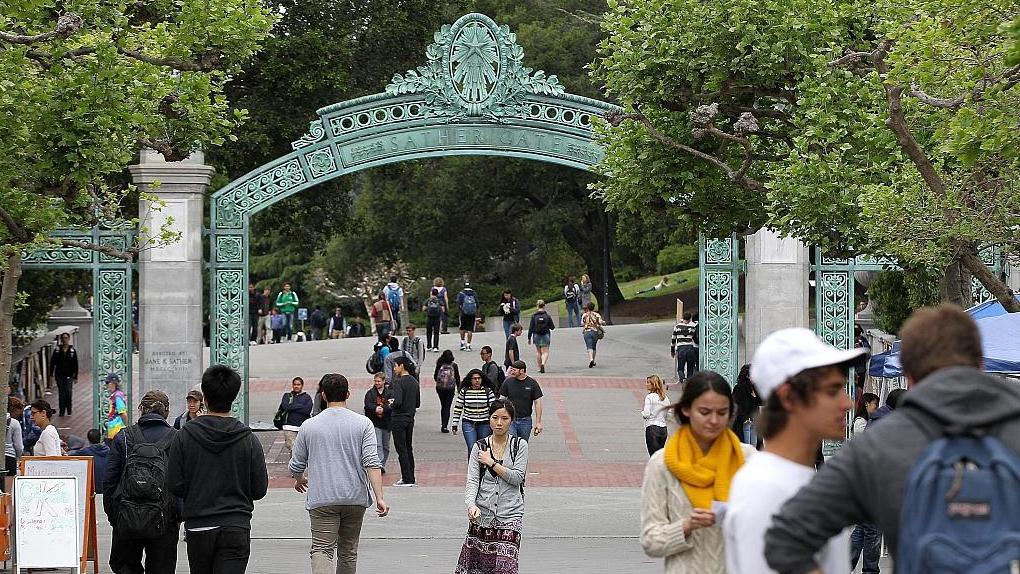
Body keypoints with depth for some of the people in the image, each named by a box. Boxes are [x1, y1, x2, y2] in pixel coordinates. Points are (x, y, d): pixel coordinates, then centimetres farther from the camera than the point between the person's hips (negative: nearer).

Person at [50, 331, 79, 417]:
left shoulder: (73, 350, 1)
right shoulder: (57, 350, 3)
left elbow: (75, 365, 3)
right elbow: (52, 362, 5)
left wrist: (75, 377, 1)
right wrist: (51, 374, -1)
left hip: (69, 375, -1)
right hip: (59, 375, 1)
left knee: (68, 392, -9)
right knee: (61, 393, 4)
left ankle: (69, 410, 6)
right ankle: (62, 411, 13)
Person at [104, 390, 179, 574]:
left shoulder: (123, 438, 1)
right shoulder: (177, 439, -2)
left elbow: (109, 480, 1)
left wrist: (111, 514, 10)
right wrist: (180, 515, 5)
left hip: (127, 519, 0)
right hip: (164, 521, 0)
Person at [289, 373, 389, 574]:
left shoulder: (309, 426, 2)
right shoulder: (363, 424, 0)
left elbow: (296, 465, 10)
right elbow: (372, 463, -9)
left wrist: (299, 480, 33)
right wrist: (379, 498, -11)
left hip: (321, 499, -2)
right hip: (355, 498, 2)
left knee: (322, 549, -10)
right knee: (348, 551, 15)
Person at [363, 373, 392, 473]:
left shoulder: (389, 393, 2)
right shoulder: (370, 393, 3)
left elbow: (392, 406, -10)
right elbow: (368, 405, -10)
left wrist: (383, 409, -27)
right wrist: (376, 408, -28)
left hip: (386, 423, 2)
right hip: (375, 423, -2)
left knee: (385, 446, 11)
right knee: (378, 445, -15)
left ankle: (383, 465, 23)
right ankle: (380, 464, -22)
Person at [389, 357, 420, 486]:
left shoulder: (398, 382, -16)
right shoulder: (415, 382, 9)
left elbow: (398, 402, -26)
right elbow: (418, 404, 13)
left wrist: (392, 403, -6)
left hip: (398, 419, -8)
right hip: (410, 419, 8)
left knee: (401, 449, -3)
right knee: (409, 449, 15)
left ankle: (407, 479, -4)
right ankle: (411, 478, 17)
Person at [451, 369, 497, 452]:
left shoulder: (488, 391, -1)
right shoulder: (464, 391, -1)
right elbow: (458, 408, 5)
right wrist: (455, 425, 4)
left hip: (484, 424, 1)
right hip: (468, 424, -1)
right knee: (472, 448, -13)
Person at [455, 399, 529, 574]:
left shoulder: (519, 445, 2)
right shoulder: (479, 447, 4)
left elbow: (517, 478, -8)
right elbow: (472, 481, -5)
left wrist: (491, 462, -10)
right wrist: (471, 505, -23)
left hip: (510, 515, -2)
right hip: (482, 513, 2)